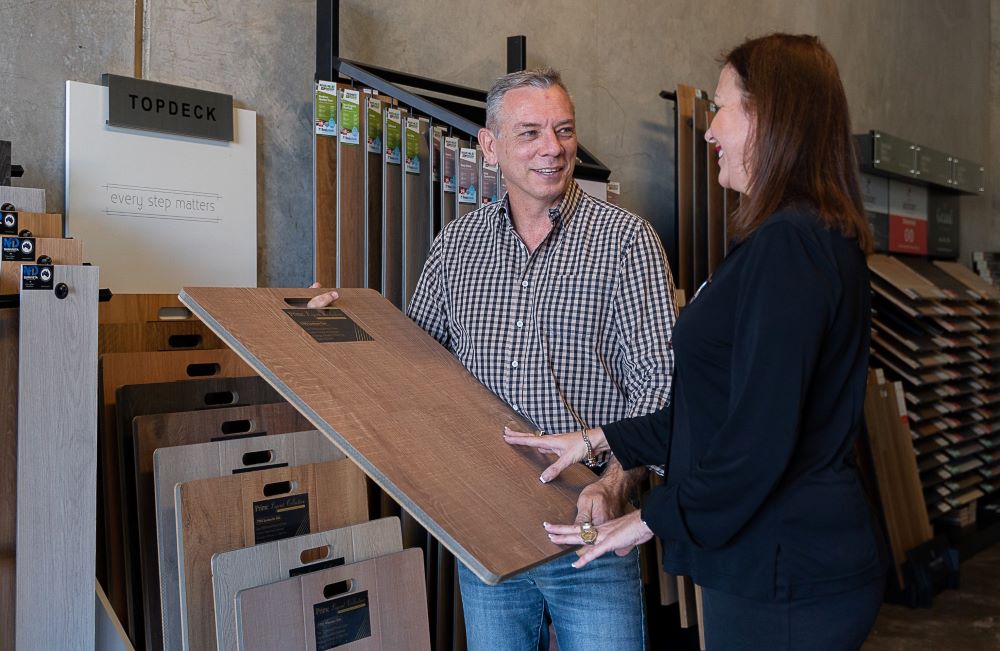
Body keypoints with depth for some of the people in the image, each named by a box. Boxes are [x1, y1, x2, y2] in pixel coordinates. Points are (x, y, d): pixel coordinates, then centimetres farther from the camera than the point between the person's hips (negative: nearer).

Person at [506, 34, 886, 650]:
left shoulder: (788, 243, -22)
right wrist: (602, 439, 13)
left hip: (785, 582, -9)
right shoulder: (825, 238, 12)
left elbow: (759, 440, -25)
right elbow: (721, 407, 14)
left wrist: (653, 520, -11)